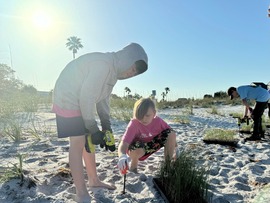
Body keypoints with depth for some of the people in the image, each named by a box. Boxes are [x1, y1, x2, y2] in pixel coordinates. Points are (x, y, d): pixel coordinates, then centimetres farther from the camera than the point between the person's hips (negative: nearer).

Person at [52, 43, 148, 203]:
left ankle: (94, 180, 27)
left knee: (89, 141, 12)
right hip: (68, 101, -10)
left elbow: (103, 98, 8)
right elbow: (86, 97, -26)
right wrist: (93, 129, -20)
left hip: (82, 103, 10)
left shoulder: (114, 69, 5)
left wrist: (107, 127, 3)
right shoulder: (103, 64, -26)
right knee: (78, 144, -8)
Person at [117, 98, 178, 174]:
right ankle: (133, 167, -5)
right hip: (138, 148, -3)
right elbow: (123, 143, -41)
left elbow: (171, 133, -5)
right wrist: (122, 155, -61)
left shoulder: (158, 121, -21)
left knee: (171, 134, -16)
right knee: (137, 150, -41)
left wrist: (175, 147, -10)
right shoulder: (134, 124, -31)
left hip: (152, 143, 4)